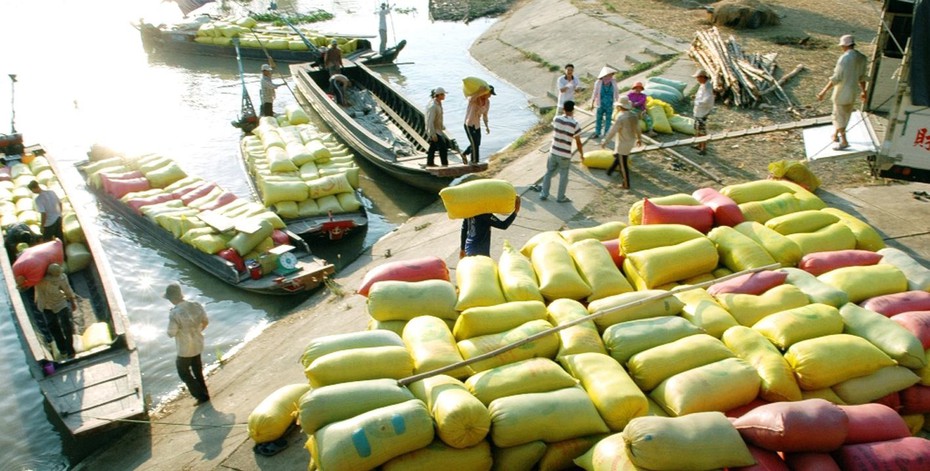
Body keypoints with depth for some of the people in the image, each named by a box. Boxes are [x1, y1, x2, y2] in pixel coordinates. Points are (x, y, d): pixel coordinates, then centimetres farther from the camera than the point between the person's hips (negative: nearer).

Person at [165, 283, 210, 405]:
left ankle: (201, 396, 19)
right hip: (198, 345, 6)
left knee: (184, 372, 16)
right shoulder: (195, 305, -11)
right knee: (198, 371, 26)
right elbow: (206, 321, 2)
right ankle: (204, 393, 40)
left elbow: (171, 334, -22)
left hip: (185, 349, -6)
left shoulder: (174, 313, -29)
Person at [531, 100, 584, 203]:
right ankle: (561, 197, 22)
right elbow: (578, 142, -9)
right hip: (565, 155, -3)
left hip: (553, 152, 3)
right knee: (563, 176, 13)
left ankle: (544, 194, 24)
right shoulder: (575, 124, -16)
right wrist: (581, 155, 6)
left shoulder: (556, 119, -7)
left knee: (548, 173, 19)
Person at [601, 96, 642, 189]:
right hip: (631, 141, 8)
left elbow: (612, 131, -23)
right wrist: (639, 138, 24)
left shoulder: (621, 118, -28)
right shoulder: (634, 114, -5)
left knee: (623, 165, 6)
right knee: (617, 155, 30)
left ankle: (626, 184, 16)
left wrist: (604, 142, -12)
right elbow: (637, 128, 8)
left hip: (623, 144, -8)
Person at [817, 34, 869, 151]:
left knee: (839, 116, 2)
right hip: (853, 92, 8)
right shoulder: (862, 58, 2)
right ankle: (835, 135, 36)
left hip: (842, 92, -8)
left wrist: (824, 91, -22)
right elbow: (862, 77, 11)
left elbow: (836, 78, -24)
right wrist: (863, 91, 22)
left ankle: (844, 141, 4)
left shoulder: (844, 58, -22)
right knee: (846, 115, 19)